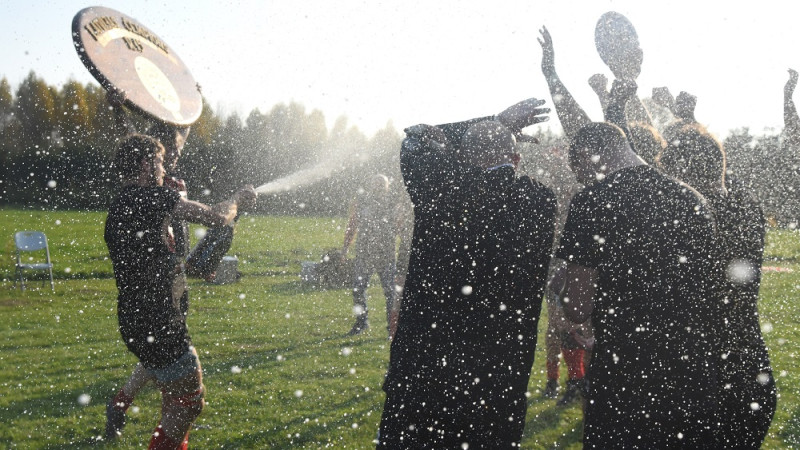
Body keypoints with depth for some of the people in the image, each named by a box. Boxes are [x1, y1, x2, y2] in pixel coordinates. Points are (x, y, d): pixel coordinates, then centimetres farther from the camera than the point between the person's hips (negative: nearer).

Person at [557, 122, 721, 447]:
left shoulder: (592, 201, -11)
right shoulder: (692, 199, 6)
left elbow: (577, 308, -13)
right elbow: (714, 293, 15)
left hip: (626, 381, -6)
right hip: (699, 381, 6)